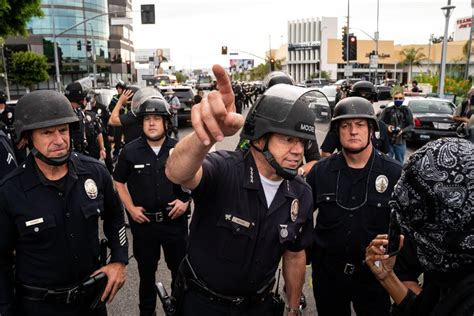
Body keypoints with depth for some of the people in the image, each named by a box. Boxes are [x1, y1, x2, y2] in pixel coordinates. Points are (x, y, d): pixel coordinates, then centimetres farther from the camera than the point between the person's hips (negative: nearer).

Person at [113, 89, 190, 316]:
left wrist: (186, 201, -7)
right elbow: (119, 181, 7)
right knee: (146, 272, 17)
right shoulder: (130, 151, -6)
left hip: (175, 221, 0)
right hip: (143, 222, 0)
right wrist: (130, 208, -3)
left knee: (180, 270, 14)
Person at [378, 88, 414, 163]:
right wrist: (387, 127, -19)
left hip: (401, 142, 2)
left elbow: (411, 125, 2)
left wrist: (403, 130, -15)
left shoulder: (406, 110, 2)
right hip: (388, 141, -1)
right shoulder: (387, 110, -1)